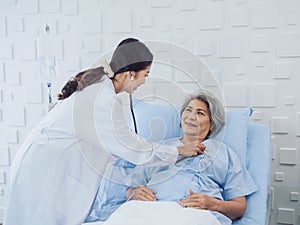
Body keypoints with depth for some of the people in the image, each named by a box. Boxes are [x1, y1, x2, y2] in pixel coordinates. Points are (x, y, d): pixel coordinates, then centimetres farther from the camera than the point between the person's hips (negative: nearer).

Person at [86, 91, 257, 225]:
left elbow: (240, 207, 15)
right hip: (153, 209, 3)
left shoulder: (223, 152, 24)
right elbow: (130, 186, 22)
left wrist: (213, 204, -6)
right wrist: (135, 193, -2)